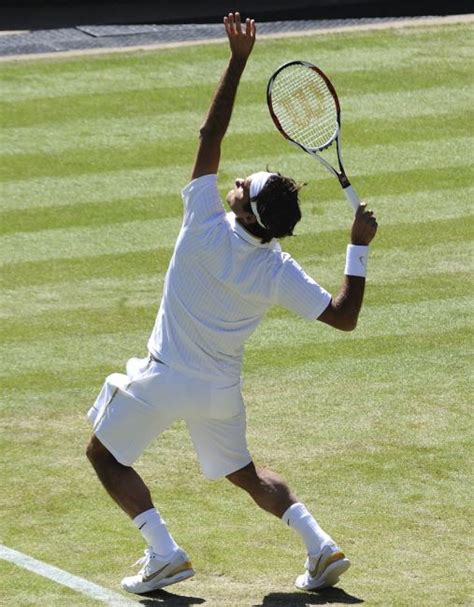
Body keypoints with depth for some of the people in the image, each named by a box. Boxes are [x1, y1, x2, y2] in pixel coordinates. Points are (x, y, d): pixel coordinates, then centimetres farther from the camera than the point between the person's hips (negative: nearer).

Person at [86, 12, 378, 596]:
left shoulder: (205, 226, -22)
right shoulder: (279, 273, -15)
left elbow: (210, 135, -19)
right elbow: (344, 316, -12)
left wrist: (238, 59, -18)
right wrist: (359, 248, -8)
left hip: (165, 380, -4)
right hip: (221, 390, 4)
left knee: (105, 453, 16)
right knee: (245, 472, 26)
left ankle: (163, 553, 2)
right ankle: (321, 546, 8)